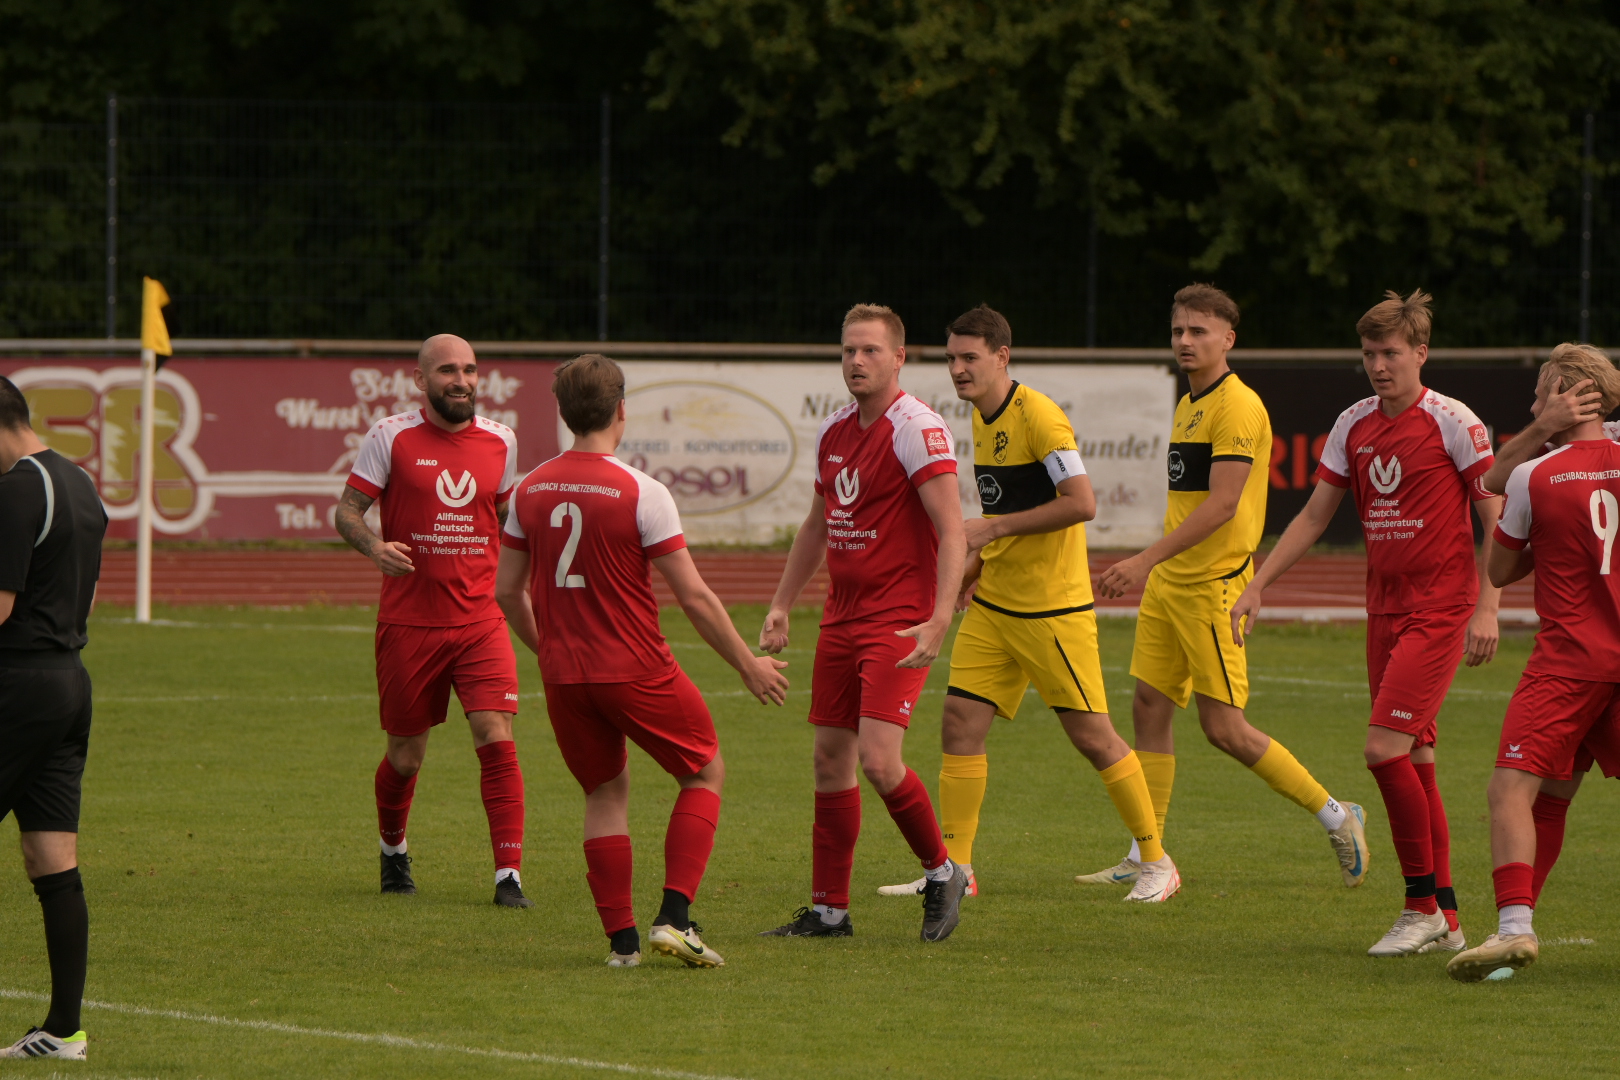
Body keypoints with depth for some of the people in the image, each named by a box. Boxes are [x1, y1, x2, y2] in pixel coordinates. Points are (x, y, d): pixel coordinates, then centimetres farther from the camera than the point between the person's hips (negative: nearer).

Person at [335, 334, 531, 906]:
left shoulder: (499, 440, 7)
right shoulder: (391, 437, -3)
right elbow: (348, 508, -2)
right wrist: (372, 545, -23)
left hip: (480, 619, 2)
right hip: (408, 622, -2)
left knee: (495, 738, -15)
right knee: (405, 757, 7)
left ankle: (509, 876, -13)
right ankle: (392, 850, 37)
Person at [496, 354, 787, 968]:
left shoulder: (530, 491, 2)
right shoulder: (640, 493, -13)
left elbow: (507, 592, 10)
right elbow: (693, 596, -11)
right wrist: (748, 665, -1)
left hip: (563, 674, 5)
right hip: (635, 667, -5)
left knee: (606, 793, 18)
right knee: (706, 773, 12)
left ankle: (620, 938, 9)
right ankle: (674, 917, -2)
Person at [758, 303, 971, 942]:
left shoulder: (916, 429, -13)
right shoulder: (834, 432, 11)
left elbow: (951, 531, -19)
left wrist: (938, 620, -28)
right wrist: (781, 607, 21)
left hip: (899, 622, -8)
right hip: (842, 618, 8)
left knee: (879, 761, -17)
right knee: (831, 761, 7)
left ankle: (941, 872, 6)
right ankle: (828, 911, 13)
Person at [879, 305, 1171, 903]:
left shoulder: (1038, 416, -16)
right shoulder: (983, 419, 11)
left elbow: (1081, 502, -24)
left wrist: (993, 528, -22)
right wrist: (973, 570, 14)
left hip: (1052, 608, -8)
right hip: (993, 605, 8)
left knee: (1092, 736, -3)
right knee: (960, 722, 0)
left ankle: (1157, 862, 10)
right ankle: (955, 870, 5)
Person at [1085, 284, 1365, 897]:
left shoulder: (1237, 407, -15)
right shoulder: (1189, 405, 15)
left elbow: (1222, 504, -23)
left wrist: (1147, 561, -26)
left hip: (1212, 586, -9)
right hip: (1167, 585, 9)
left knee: (1223, 726, -7)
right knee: (1150, 707, 5)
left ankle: (1335, 817, 7)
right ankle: (1146, 859, 8)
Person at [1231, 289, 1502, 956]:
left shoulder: (1452, 423, -9)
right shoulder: (1354, 426, 9)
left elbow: (1496, 520, -7)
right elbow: (1314, 516, 16)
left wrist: (1487, 608, -14)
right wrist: (1257, 586, 9)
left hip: (1441, 610, -7)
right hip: (1385, 610, 7)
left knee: (1386, 749, -17)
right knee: (1414, 762, 6)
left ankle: (1422, 906, -7)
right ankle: (1444, 921, 11)